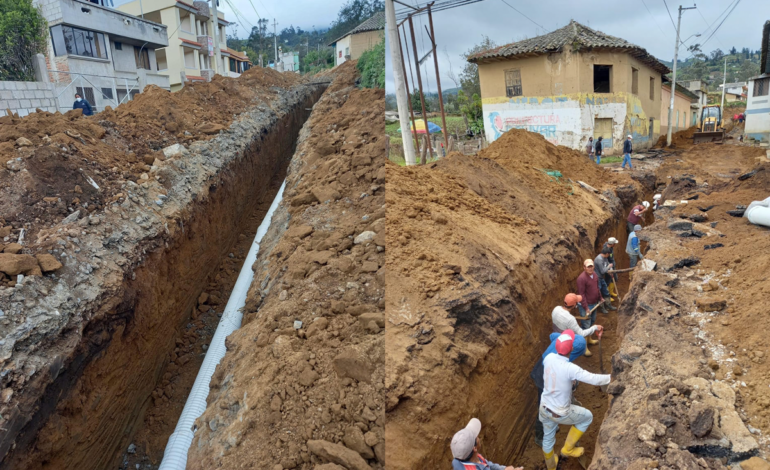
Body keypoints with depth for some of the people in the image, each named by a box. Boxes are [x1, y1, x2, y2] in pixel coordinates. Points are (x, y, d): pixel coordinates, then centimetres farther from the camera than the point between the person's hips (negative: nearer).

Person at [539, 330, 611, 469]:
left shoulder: (549, 358, -15)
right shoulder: (571, 369, -33)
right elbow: (594, 379, -26)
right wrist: (613, 377, -11)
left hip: (544, 407, 6)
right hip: (560, 413, -6)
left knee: (548, 437, 29)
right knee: (587, 417, 24)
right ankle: (568, 449, 32)